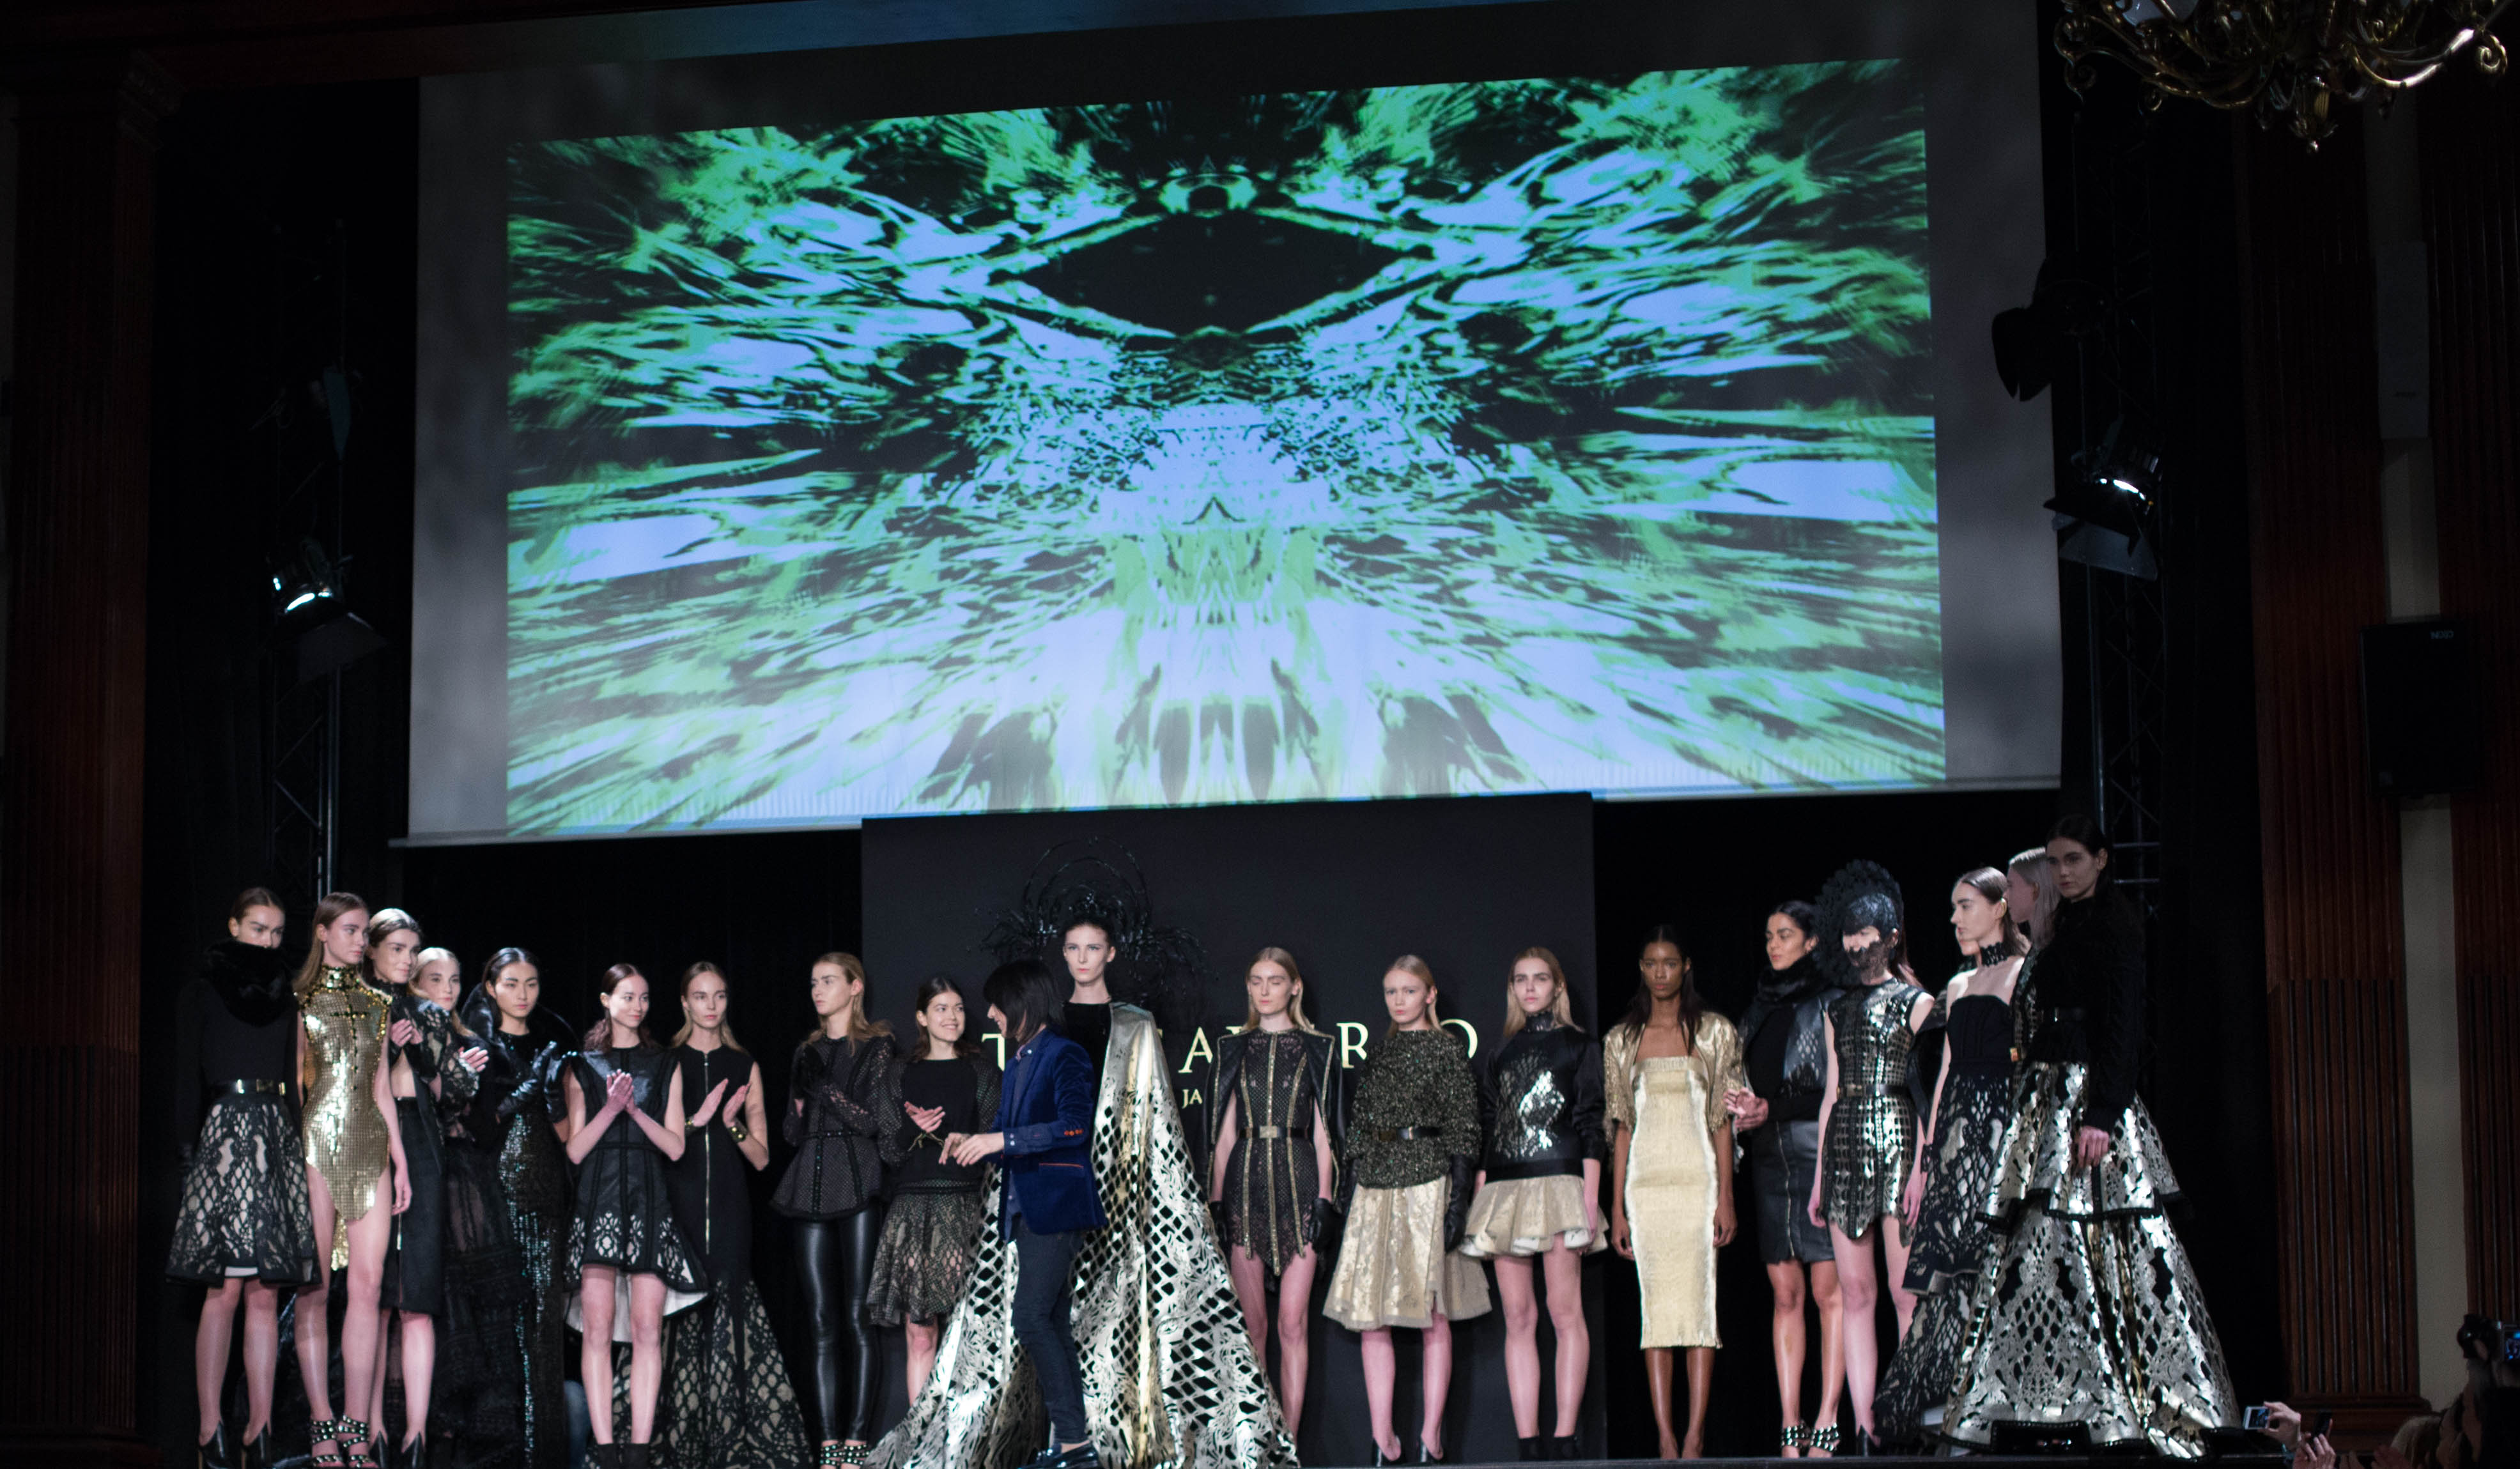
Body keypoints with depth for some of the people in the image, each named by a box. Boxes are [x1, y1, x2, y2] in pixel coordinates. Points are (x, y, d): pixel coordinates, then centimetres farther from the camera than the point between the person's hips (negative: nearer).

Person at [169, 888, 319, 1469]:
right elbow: (188, 1078, 1)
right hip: (227, 1131, -4)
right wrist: (189, 1152, -9)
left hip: (280, 1137, 4)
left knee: (265, 1293, 0)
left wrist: (302, 1146, 8)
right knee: (226, 1289, -9)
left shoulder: (286, 995, 18)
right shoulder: (202, 991, 7)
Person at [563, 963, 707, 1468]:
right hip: (599, 1202, -1)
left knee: (648, 1328, -6)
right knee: (598, 1326, -7)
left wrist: (635, 1109, -6)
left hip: (650, 1203, 1)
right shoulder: (582, 1067, 11)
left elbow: (675, 1146, 7)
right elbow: (575, 1149, 5)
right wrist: (611, 1108, -8)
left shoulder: (664, 1068, 14)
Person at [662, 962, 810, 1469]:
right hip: (679, 1204, -1)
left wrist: (732, 1124, -7)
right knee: (682, 1316, -6)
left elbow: (761, 1157, 10)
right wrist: (697, 1120, -11)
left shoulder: (744, 1067, 12)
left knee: (729, 1309, -8)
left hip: (729, 1208, 1)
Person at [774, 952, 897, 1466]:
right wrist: (799, 1103, 0)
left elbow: (875, 1120, -6)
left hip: (858, 1186, -5)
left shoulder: (876, 1047, 2)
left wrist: (825, 1087, -9)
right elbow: (793, 1133, 19)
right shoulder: (808, 1051, 19)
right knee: (823, 1322, 2)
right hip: (812, 1186, 5)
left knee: (858, 1317, -9)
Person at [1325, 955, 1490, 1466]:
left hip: (1426, 1181, -5)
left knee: (1432, 1317, -3)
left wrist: (1459, 1199, -11)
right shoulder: (1377, 1054, 16)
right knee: (1371, 1318, 1)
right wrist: (1348, 1197, 12)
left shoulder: (1446, 1049, 1)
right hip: (1375, 1188, 5)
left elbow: (1463, 1127, -4)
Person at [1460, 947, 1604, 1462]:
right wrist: (1477, 1198, 9)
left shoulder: (1578, 1046, 8)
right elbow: (1487, 1127, 17)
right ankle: (1527, 1441, -1)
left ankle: (1563, 1438, -9)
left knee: (1565, 1312, -9)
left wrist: (1590, 1198, -8)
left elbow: (1590, 1126, 1)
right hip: (1505, 1188, 4)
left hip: (1558, 1183, -4)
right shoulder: (1502, 1051, 19)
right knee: (1518, 1317, 0)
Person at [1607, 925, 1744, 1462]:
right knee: (1655, 1303, -1)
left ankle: (1695, 1434, -5)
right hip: (1645, 1184, 2)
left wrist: (1725, 1196, -4)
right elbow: (1622, 1127, 11)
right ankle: (1666, 1437, -1)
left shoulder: (1714, 1033, 6)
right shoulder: (1621, 1040, 11)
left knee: (1699, 1299, -6)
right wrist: (1616, 1207, 6)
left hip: (1696, 1180, -2)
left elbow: (1723, 1120, 3)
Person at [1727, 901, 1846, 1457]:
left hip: (1819, 1154, -6)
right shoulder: (1761, 1006, 17)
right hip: (1770, 1157, 6)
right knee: (1785, 1291, 2)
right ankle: (1790, 1428, 1)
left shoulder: (1829, 1004, -2)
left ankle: (1826, 1426, -5)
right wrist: (1746, 1111, 1)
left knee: (1827, 1290, -6)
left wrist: (1773, 1110, -9)